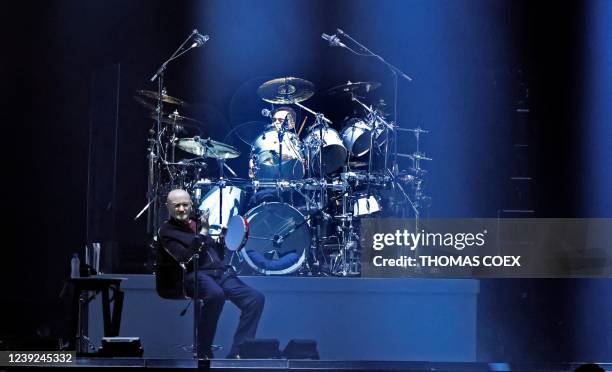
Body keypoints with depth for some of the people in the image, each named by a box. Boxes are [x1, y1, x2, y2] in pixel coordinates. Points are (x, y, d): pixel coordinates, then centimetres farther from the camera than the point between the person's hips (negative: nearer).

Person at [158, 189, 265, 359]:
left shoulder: (198, 223, 24)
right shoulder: (166, 231, 5)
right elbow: (184, 257, -12)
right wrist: (202, 232, -12)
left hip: (221, 273, 7)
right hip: (195, 275, -7)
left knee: (256, 298, -14)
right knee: (215, 294, -40)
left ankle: (236, 354, -16)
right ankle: (203, 353, -25)